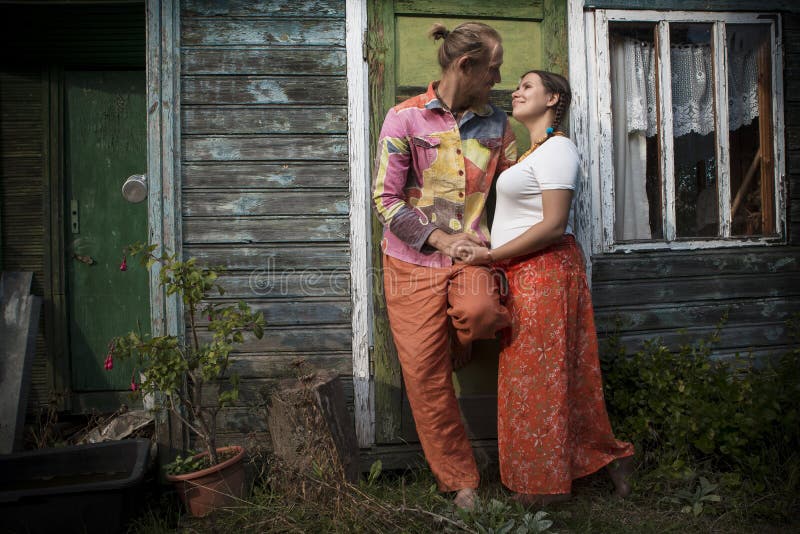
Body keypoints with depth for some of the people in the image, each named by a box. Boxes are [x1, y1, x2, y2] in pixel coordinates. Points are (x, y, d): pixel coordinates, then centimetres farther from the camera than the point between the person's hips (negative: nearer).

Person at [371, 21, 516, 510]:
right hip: (414, 260, -2)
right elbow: (386, 199, -6)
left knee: (481, 310, -33)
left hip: (469, 254, 2)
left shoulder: (496, 124, 9)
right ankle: (460, 481, 16)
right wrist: (441, 239, -14)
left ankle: (457, 341, 7)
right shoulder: (406, 118, -3)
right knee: (424, 373, -2)